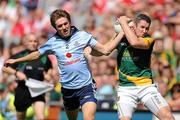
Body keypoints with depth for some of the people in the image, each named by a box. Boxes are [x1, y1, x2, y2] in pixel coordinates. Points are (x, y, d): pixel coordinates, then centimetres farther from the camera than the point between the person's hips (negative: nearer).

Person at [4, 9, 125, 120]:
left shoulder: (83, 36, -3)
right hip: (67, 89, 3)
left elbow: (105, 50, -2)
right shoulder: (53, 42, 2)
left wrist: (121, 33, -8)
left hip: (86, 86, -3)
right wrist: (15, 60, 27)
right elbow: (37, 54, 19)